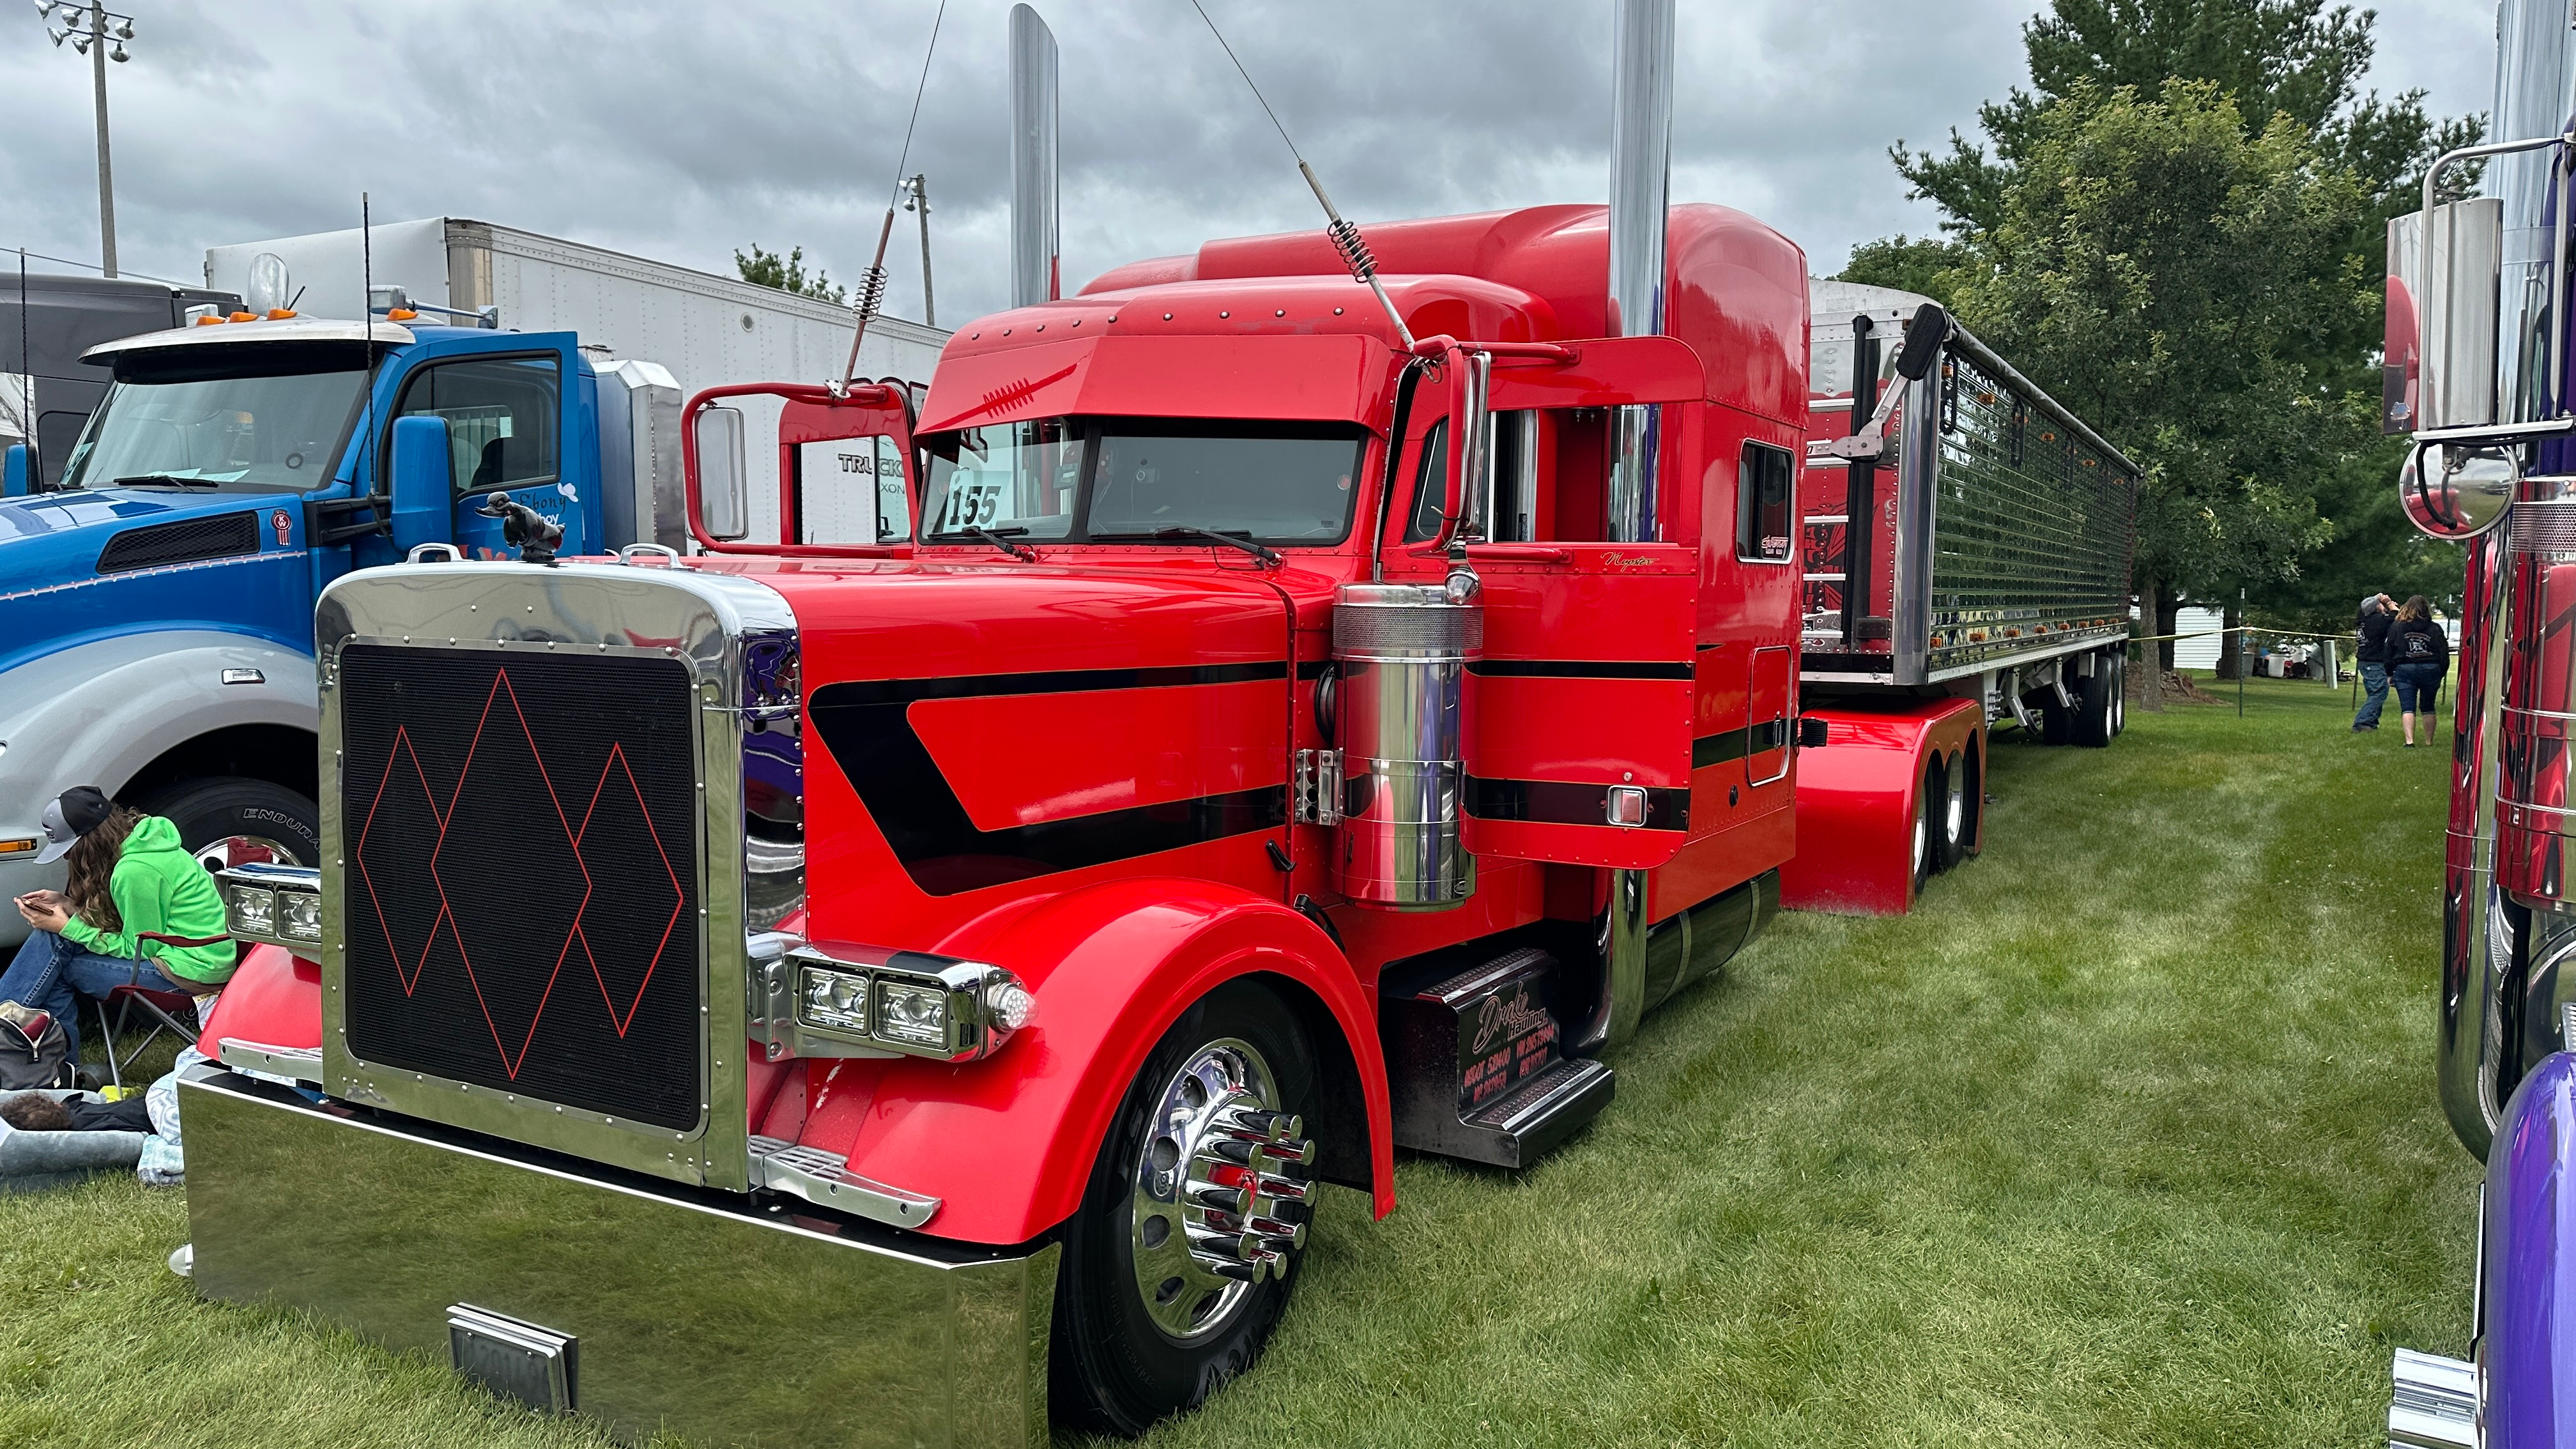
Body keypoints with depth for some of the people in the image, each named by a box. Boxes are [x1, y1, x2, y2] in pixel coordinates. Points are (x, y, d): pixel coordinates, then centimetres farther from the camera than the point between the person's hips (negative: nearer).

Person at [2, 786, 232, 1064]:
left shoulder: (136, 870, -21)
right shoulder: (143, 841, 6)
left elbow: (136, 950, -11)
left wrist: (67, 927, -9)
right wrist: (67, 903, 10)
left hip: (190, 970, -10)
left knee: (52, 947, -9)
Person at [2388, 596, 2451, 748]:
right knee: (2428, 708, 16)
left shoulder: (2397, 627, 1)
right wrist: (2440, 675, 14)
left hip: (2405, 671, -2)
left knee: (2407, 707, -4)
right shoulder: (2435, 628, 3)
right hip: (2430, 671, 2)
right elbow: (2444, 655, 5)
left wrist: (2390, 674, 12)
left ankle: (2409, 741, -19)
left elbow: (2389, 652, 4)